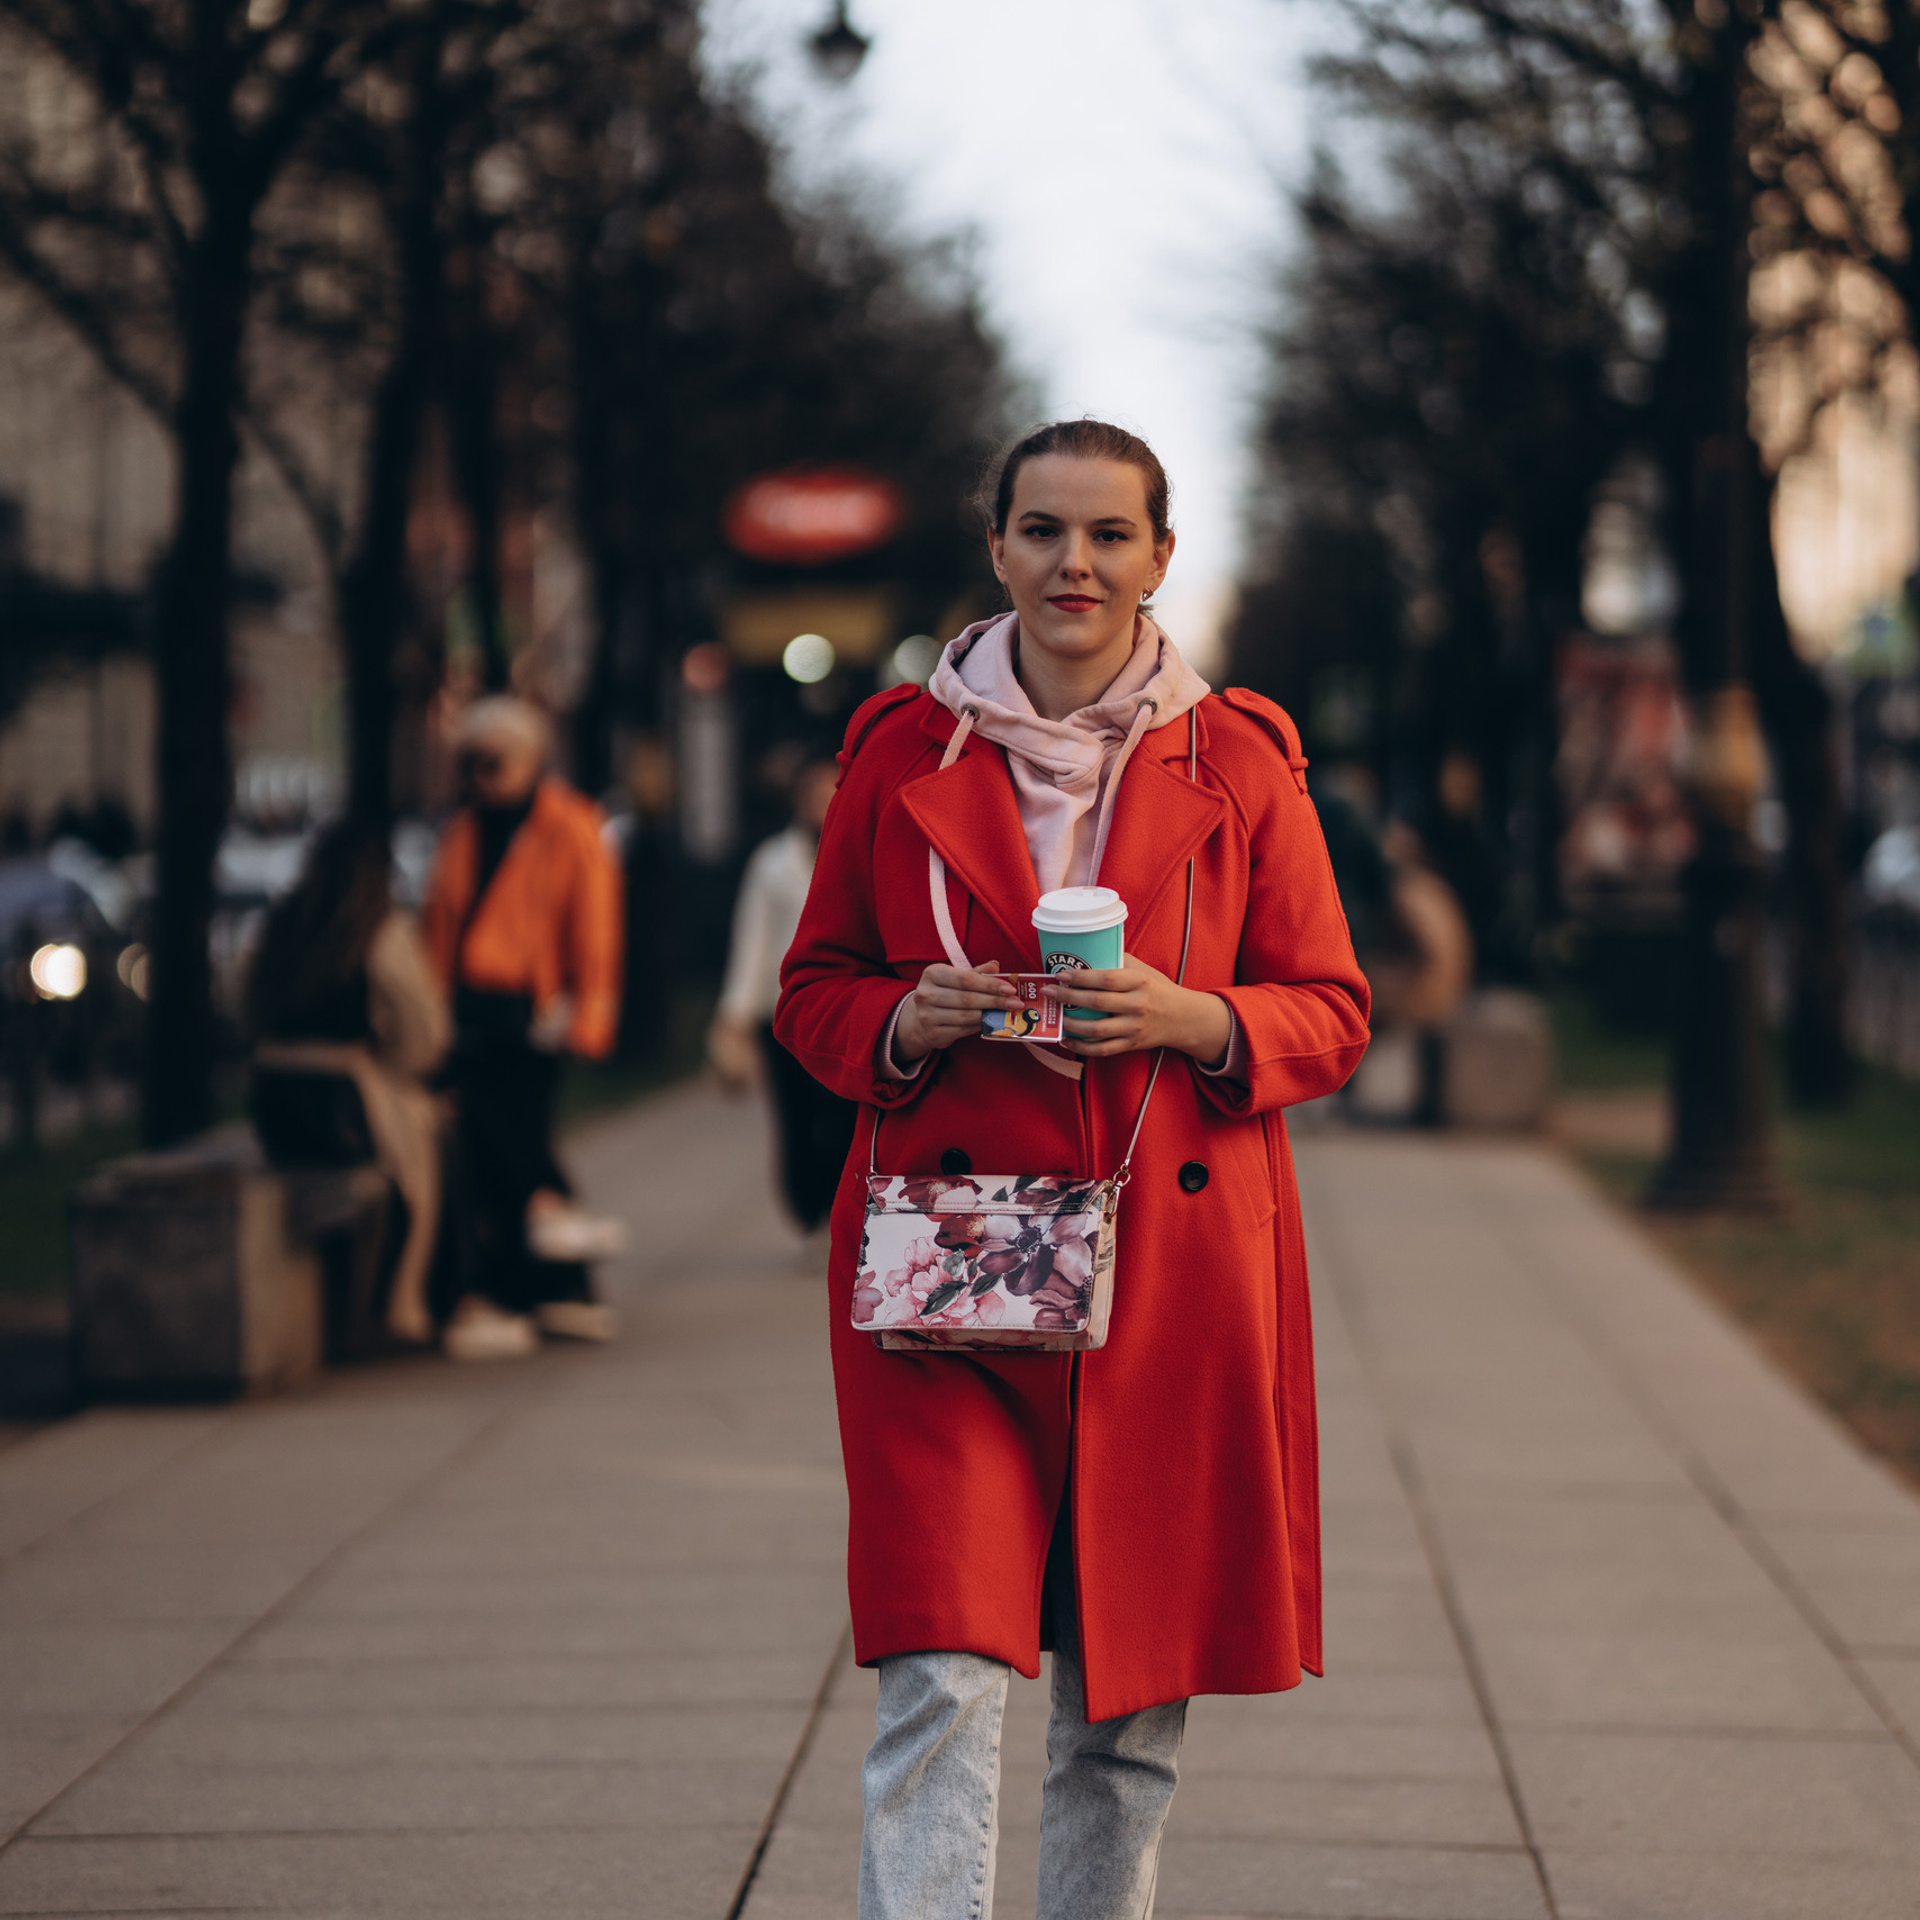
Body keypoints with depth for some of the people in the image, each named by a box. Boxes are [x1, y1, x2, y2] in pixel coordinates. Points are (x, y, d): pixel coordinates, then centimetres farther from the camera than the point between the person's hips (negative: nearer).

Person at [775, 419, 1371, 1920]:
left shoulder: (1240, 761, 5)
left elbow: (1332, 1011, 8)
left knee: (1131, 1702, 9)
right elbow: (813, 990, 13)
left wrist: (1197, 1022, -12)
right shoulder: (903, 749, 6)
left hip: (1172, 1273, 1)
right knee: (941, 1683, -12)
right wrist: (907, 1022, -10)